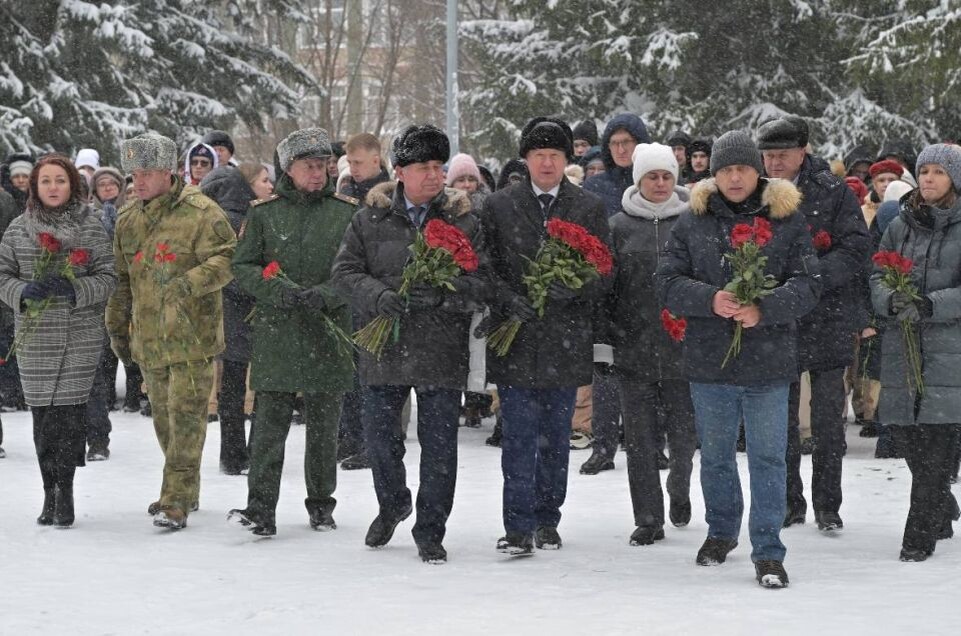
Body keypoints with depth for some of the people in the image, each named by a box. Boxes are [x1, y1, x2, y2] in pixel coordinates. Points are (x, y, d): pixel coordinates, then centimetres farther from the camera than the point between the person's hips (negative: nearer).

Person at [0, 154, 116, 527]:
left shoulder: (92, 229, 3)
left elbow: (108, 278, 0)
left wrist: (75, 288, -17)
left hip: (81, 338, -2)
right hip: (35, 338, 2)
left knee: (69, 413, -6)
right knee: (42, 415, 2)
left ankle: (65, 492, 1)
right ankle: (50, 493, 11)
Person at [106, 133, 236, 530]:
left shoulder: (201, 213, -9)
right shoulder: (128, 220, 12)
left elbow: (226, 260, -14)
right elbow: (121, 278, 20)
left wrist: (188, 283, -28)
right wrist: (117, 328, 21)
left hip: (192, 334, -7)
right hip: (149, 336, 7)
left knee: (186, 414, -8)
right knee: (163, 416, 13)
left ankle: (177, 500, -8)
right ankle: (185, 490, 26)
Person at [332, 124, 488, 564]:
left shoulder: (463, 221, 2)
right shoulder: (371, 218, 4)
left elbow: (482, 283, -3)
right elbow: (345, 270, 3)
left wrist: (443, 292, -21)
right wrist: (378, 296, -16)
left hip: (442, 351, -1)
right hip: (384, 347, 1)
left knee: (439, 445, 2)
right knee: (380, 436, 12)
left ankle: (430, 531, 15)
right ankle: (392, 504, 39)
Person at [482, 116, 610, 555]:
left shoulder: (590, 208, 7)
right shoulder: (499, 206, 6)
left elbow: (604, 273, 3)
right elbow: (486, 267, 3)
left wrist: (573, 287, -16)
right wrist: (508, 300, -14)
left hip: (566, 339, 1)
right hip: (516, 339, -1)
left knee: (556, 436, 10)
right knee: (519, 437, -4)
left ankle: (547, 520, 20)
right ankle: (519, 527, -2)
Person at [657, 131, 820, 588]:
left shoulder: (788, 220, 1)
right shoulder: (693, 222, 5)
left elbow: (806, 285, -4)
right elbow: (668, 283, 0)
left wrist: (764, 310, -21)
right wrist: (710, 300, -19)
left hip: (769, 361, -2)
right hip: (708, 359, 2)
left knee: (767, 457, -2)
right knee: (715, 455, 16)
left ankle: (768, 552, 3)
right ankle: (721, 531, 37)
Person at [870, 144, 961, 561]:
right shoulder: (901, 225, 12)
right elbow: (876, 277, 11)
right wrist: (891, 300, -10)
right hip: (901, 344, 4)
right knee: (904, 429, 5)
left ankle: (921, 534, -2)